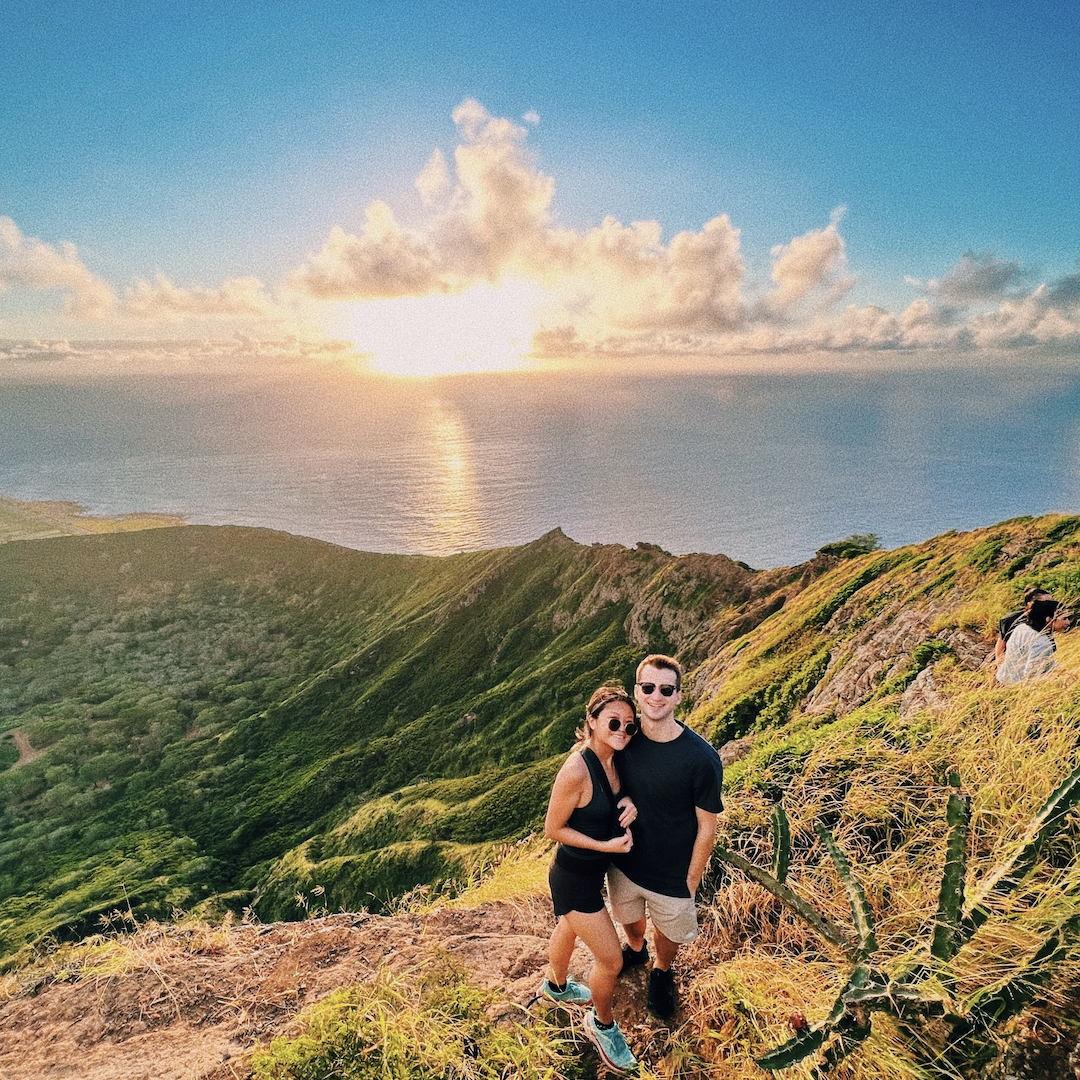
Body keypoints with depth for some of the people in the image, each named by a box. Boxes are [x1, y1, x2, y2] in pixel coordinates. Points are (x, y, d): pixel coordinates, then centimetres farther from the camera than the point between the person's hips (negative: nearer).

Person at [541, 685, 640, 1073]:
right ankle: (602, 1025, 38)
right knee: (611, 960, 7)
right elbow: (553, 829, -23)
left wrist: (626, 802, -14)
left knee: (569, 928, 32)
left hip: (593, 870, 8)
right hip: (575, 879, -8)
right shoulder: (576, 770, -34)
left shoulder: (611, 758, -11)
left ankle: (556, 986, 60)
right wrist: (606, 846, -24)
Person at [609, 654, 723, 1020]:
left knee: (668, 933, 25)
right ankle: (635, 950, 64)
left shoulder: (702, 759, -27)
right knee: (629, 919, 30)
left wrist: (690, 884, -8)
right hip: (624, 862, 3)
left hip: (672, 876, -3)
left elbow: (706, 827, -15)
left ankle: (661, 971, 58)